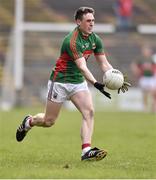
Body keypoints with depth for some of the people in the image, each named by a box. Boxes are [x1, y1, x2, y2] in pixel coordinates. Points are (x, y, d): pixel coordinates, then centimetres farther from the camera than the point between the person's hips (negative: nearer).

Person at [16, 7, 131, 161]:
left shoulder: (95, 40, -1)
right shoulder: (72, 41, -25)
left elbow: (104, 64, 4)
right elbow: (82, 66, -33)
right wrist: (96, 84, -45)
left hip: (78, 82, 6)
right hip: (60, 81, -6)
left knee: (89, 112, -15)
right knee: (49, 121, 3)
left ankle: (86, 151, -19)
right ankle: (28, 122, 36)